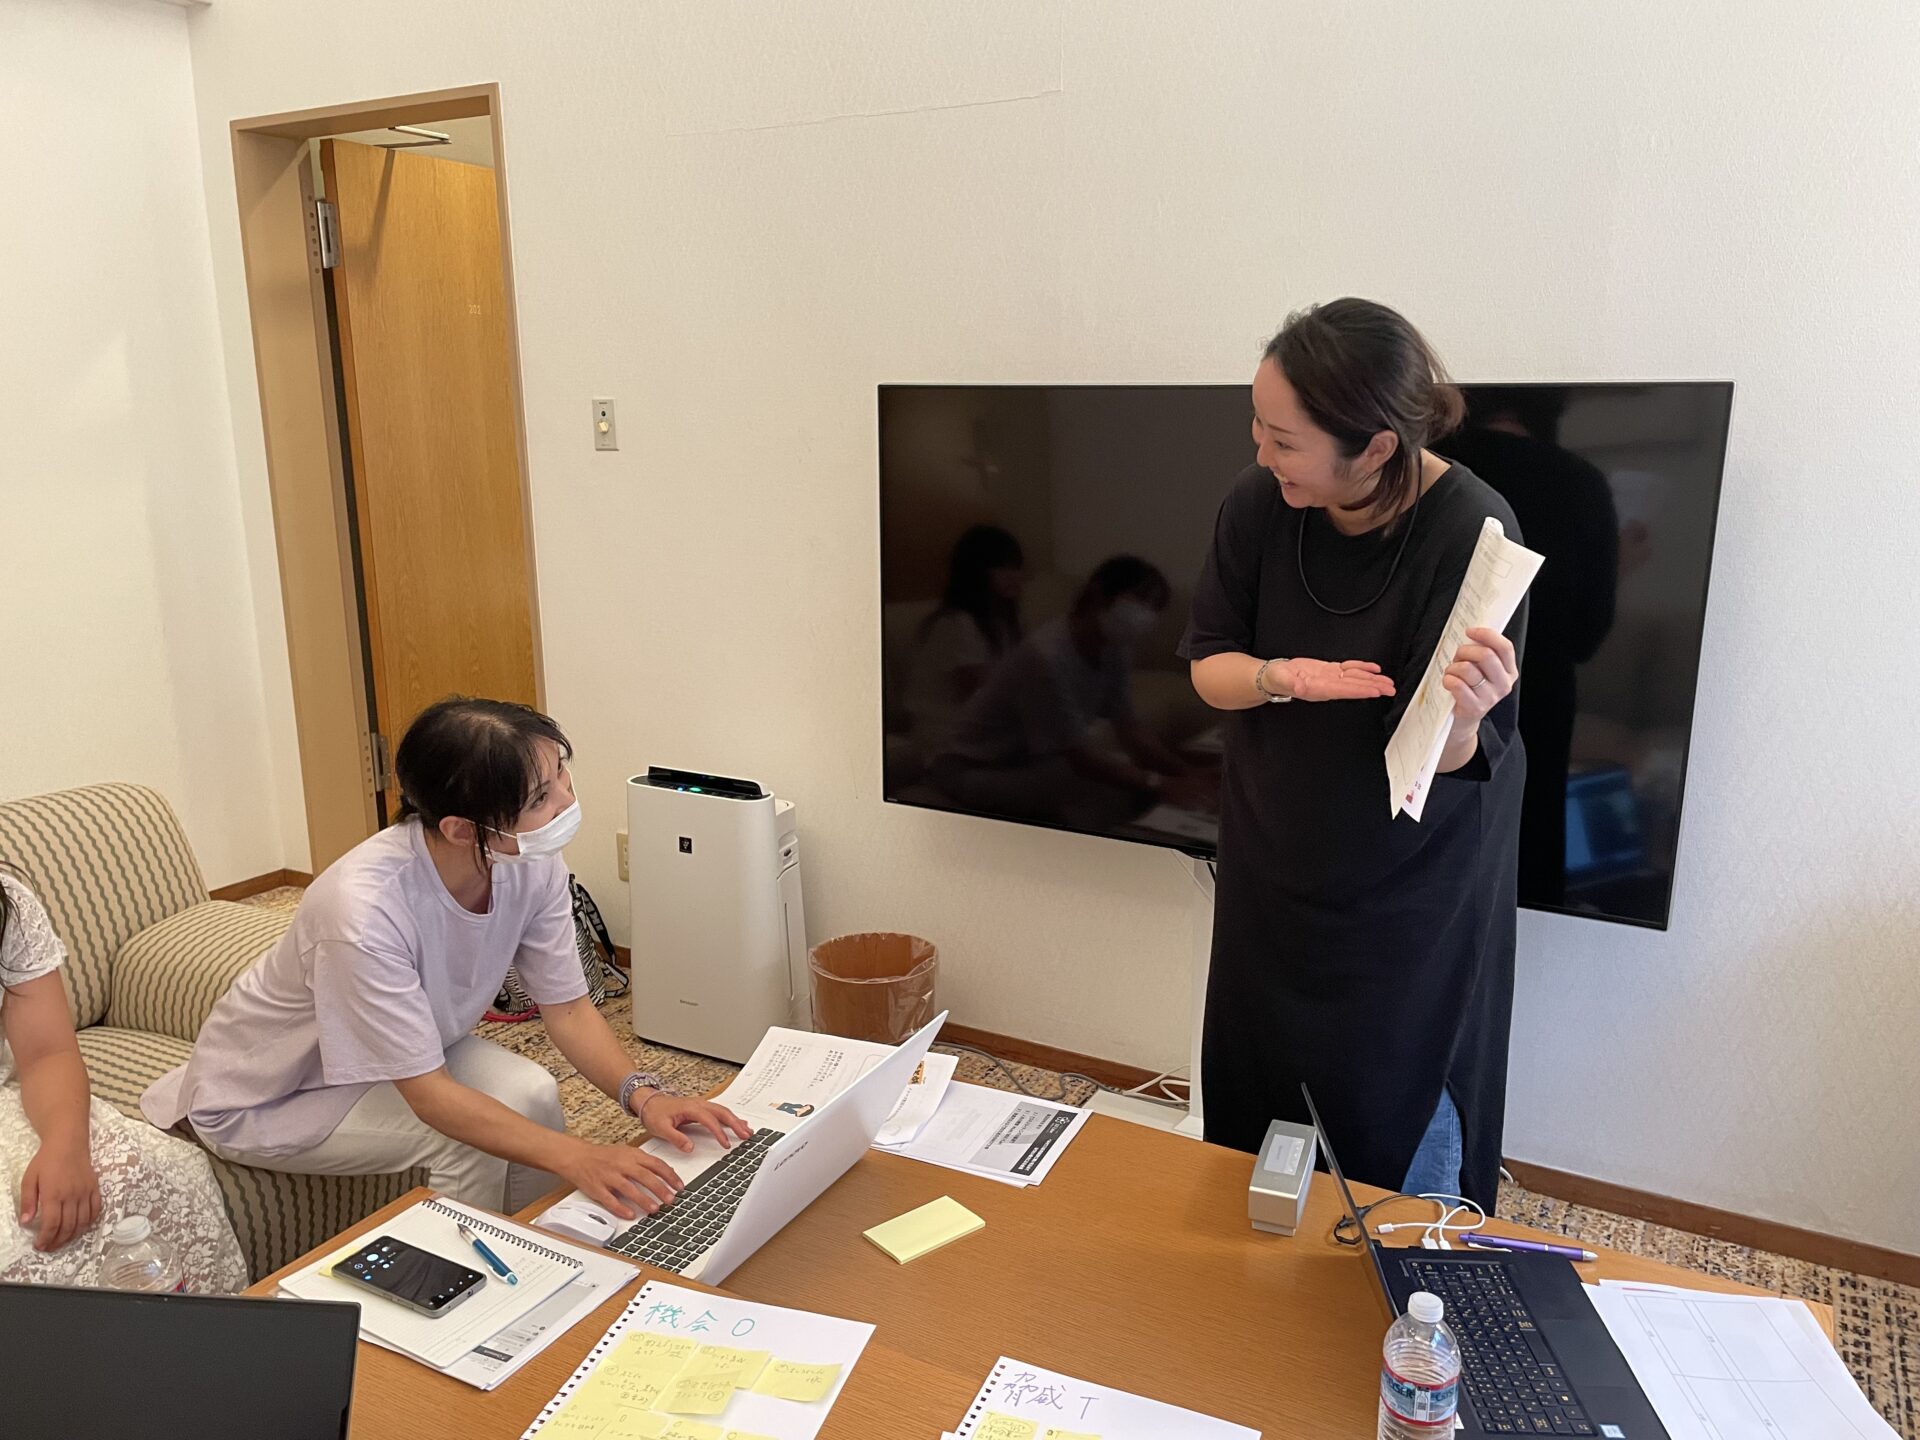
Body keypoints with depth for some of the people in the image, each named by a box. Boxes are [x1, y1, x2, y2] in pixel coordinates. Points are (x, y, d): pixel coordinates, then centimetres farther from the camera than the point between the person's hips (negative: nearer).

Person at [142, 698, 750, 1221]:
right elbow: (427, 1092, -34)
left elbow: (567, 1006, -11)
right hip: (267, 1096, -5)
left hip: (411, 1048, 6)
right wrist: (576, 1157, -43)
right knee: (471, 1144, -25)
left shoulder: (532, 865, -21)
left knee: (531, 1094, -19)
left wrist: (641, 1094, -29)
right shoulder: (363, 910, -39)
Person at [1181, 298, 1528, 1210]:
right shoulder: (1259, 503, -15)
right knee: (1255, 1107, 18)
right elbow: (1208, 665, -4)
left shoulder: (1472, 532, -26)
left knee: (1401, 1130, 11)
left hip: (1412, 890, -4)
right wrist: (1279, 678, -25)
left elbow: (1452, 763, -22)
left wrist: (1460, 716, -45)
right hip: (1274, 858, 4)